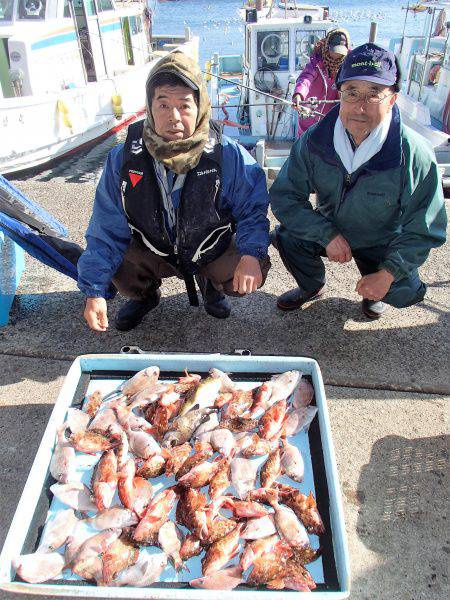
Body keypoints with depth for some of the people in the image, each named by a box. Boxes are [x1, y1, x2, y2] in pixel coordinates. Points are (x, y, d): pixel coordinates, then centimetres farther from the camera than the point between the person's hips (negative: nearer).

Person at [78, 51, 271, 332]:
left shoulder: (228, 154, -19)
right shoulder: (124, 158, -16)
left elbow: (254, 206, -11)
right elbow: (107, 229, -12)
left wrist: (252, 253, -32)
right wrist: (95, 291, -19)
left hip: (212, 249, -1)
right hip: (152, 252, 1)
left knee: (254, 271, -24)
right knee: (115, 266, -24)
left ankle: (210, 283, 14)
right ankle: (145, 294, 14)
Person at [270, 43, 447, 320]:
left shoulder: (415, 155, -25)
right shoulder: (315, 140, -19)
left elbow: (424, 230, -18)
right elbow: (285, 196, -17)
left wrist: (388, 273, -31)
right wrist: (328, 234, -29)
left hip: (383, 243, -2)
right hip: (330, 229, 2)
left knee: (403, 293, -25)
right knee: (287, 236, -23)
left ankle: (376, 293, 15)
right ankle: (312, 286, 10)